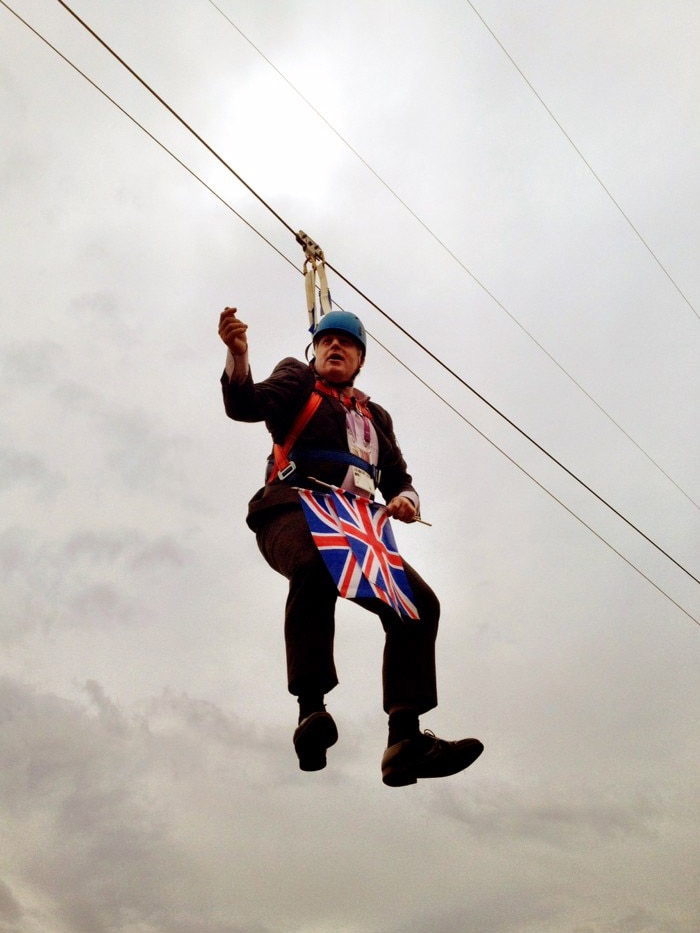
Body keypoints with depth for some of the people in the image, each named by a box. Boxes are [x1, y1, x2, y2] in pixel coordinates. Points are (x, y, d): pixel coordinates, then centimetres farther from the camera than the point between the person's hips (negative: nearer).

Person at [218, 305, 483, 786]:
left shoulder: (375, 416, 32)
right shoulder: (297, 379, 19)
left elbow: (398, 478, 27)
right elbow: (246, 405, -1)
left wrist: (405, 499, 1)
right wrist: (239, 355, -22)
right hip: (292, 512, -5)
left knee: (420, 603, -15)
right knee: (317, 566, -39)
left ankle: (405, 738, -20)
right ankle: (312, 710, -42)